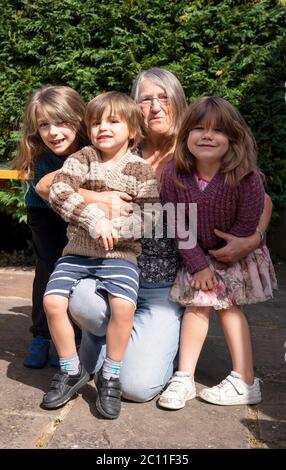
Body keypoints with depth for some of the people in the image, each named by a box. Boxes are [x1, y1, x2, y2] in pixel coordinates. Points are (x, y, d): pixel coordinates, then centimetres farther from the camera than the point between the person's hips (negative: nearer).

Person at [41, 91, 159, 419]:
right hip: (77, 251, 2)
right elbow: (58, 192, -13)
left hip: (120, 254, -2)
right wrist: (96, 220, -23)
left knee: (123, 304, -26)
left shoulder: (141, 170, 1)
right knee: (52, 300, -16)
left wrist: (118, 227, -21)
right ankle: (71, 371, 8)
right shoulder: (81, 158, 3)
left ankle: (110, 376, -2)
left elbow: (149, 217, -5)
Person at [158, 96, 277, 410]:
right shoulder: (174, 175, -18)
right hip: (197, 255, 3)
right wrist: (199, 264, -15)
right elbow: (178, 225, -13)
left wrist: (217, 259, -14)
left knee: (228, 305, -1)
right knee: (196, 305, -1)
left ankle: (244, 382, 10)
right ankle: (184, 378, 6)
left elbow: (247, 223, -19)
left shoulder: (246, 177, -26)